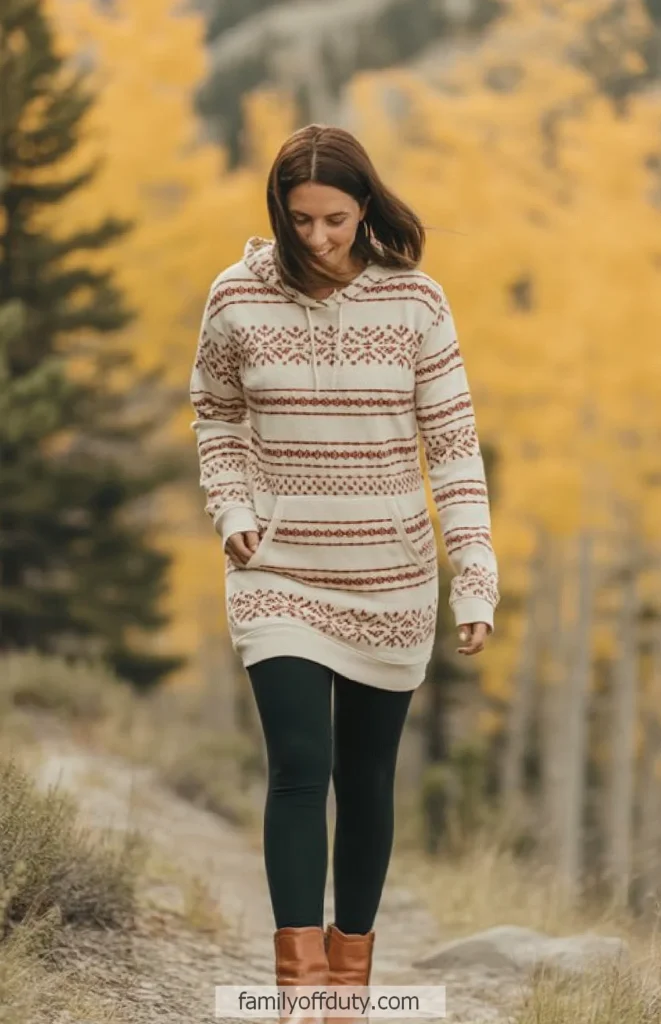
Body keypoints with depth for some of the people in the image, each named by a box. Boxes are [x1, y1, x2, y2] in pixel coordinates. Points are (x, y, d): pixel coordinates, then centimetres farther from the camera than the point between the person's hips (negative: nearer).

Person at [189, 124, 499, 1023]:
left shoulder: (415, 302, -7)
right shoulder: (238, 299, -5)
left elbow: (454, 442, -5)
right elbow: (215, 412, 13)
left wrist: (477, 578, -11)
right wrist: (231, 512, -2)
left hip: (390, 582, 1)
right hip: (279, 578, -1)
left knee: (366, 776, 9)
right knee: (300, 769, -12)